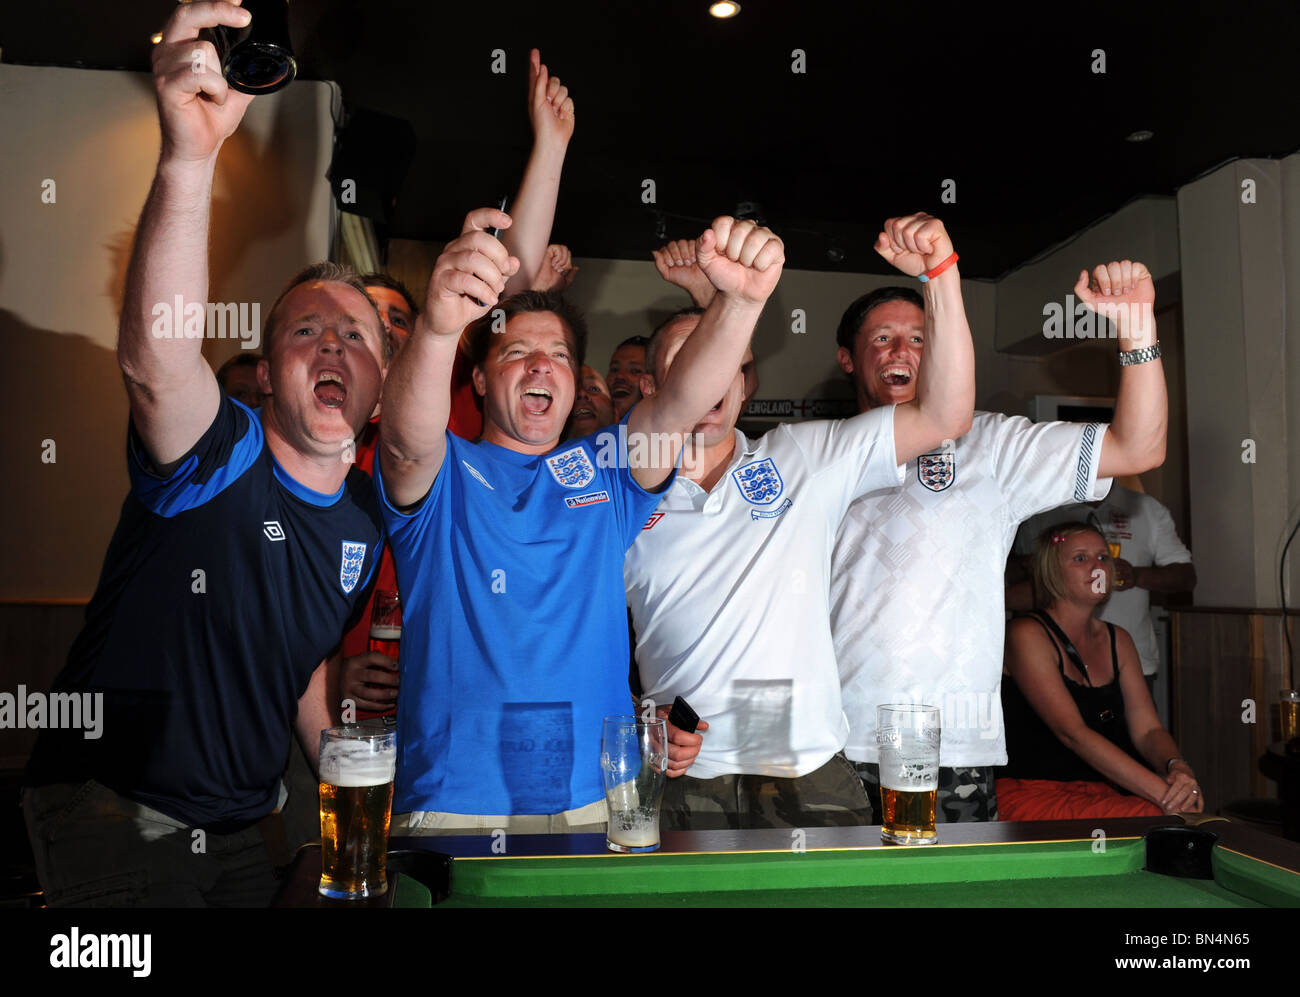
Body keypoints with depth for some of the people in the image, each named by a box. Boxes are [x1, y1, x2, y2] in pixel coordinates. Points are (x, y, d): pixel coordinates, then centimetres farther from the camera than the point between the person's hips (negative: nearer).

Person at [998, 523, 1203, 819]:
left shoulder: (1118, 640, 15)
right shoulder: (1027, 634, -9)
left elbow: (1147, 728, 7)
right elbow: (1073, 733, -18)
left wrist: (1177, 767, -18)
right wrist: (1163, 792, -24)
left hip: (1098, 795, 7)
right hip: (1033, 796, -7)